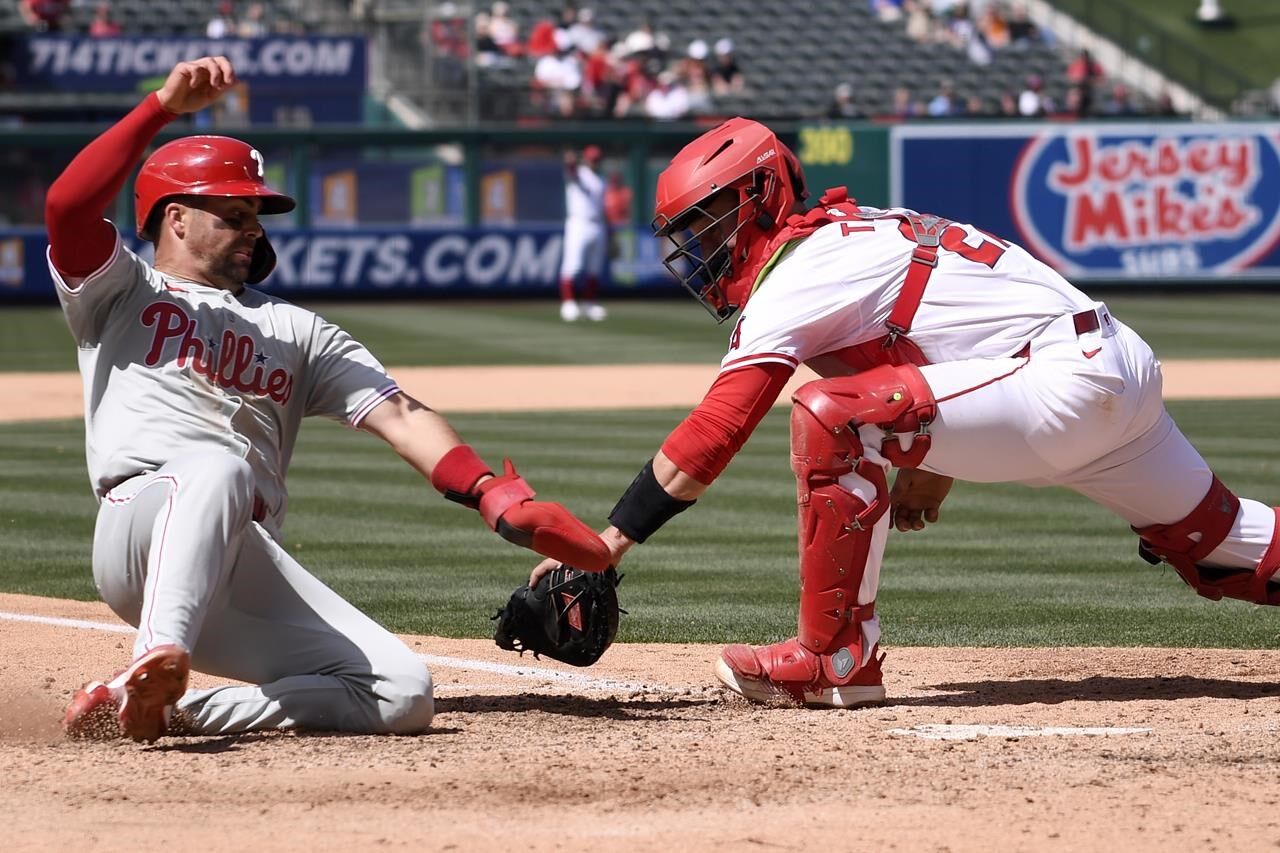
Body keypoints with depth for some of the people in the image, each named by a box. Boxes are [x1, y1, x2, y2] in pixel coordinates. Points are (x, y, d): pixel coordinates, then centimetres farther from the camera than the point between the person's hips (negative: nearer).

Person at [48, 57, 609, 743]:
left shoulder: (294, 330, 29)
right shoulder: (121, 293, 18)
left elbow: (396, 413, 13)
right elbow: (68, 205, -4)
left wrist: (494, 496, -4)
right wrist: (163, 107, -11)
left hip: (251, 579, 6)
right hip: (141, 517, -6)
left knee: (403, 695, -12)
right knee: (220, 468, -39)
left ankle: (159, 707, -16)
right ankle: (160, 661, -55)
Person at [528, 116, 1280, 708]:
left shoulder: (792, 278, -9)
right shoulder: (853, 233, 18)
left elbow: (711, 436, -16)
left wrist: (605, 545, -18)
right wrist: (931, 467, 18)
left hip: (1068, 380, -10)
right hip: (1125, 367, 10)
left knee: (832, 418, -18)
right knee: (1213, 540, 20)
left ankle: (836, 658, -11)